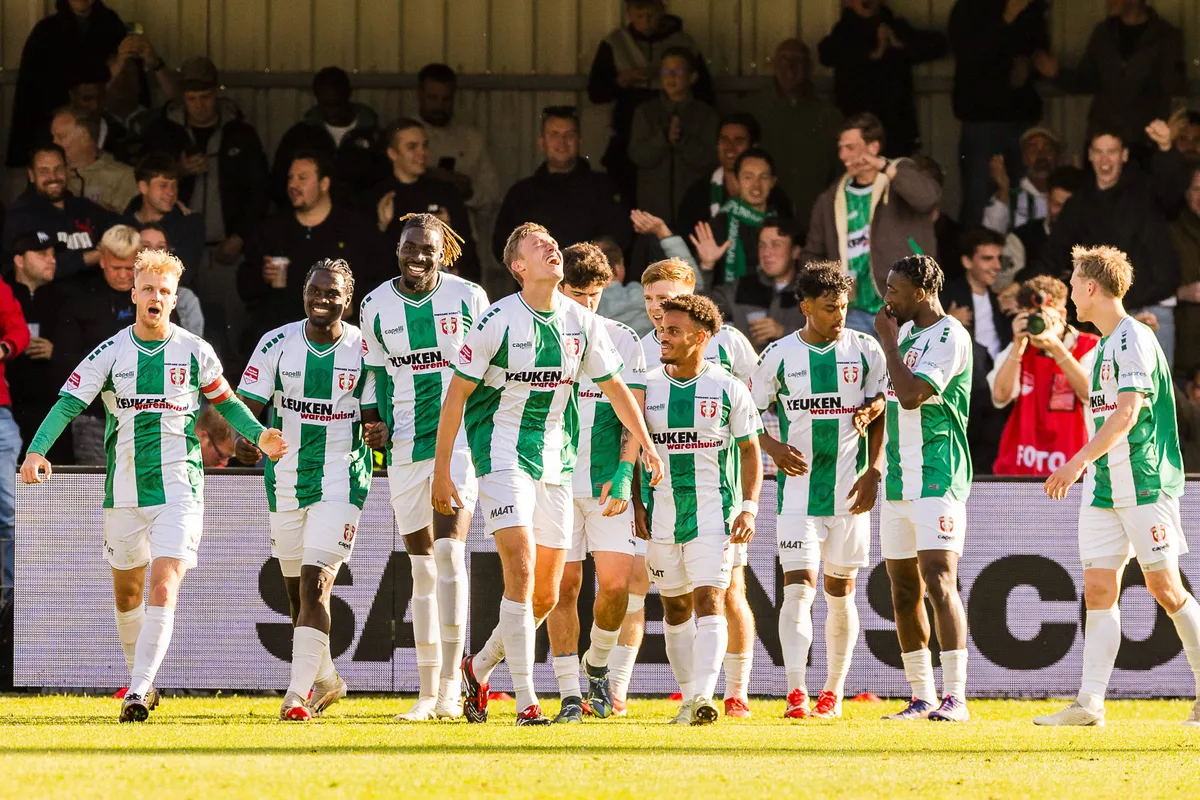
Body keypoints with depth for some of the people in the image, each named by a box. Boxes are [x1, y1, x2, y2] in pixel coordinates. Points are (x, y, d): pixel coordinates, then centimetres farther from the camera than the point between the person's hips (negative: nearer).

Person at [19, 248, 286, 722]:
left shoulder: (195, 353, 1)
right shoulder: (110, 354, 0)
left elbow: (225, 401, 17)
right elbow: (68, 404, -6)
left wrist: (259, 436, 0)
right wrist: (37, 451, -22)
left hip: (179, 489, -2)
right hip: (124, 490, 2)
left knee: (163, 590, -17)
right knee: (127, 594, 15)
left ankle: (137, 693, -19)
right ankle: (141, 681, 36)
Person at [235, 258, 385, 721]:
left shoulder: (366, 351, -5)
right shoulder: (277, 344, -2)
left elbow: (374, 420, 1)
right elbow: (249, 405, -1)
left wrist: (379, 434, -23)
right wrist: (244, 440, -23)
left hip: (341, 480, -4)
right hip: (286, 478, 4)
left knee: (315, 584, -17)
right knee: (296, 589, 15)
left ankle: (300, 692, -21)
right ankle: (326, 680, 36)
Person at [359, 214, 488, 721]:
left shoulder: (468, 298, -1)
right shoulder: (377, 307, 5)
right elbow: (381, 377, 13)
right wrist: (382, 428, 0)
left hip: (461, 438, -3)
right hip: (407, 446, 3)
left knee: (449, 550, -17)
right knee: (421, 563, 7)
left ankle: (451, 685, -16)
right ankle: (428, 693, 12)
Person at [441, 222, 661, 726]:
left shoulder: (580, 322, 4)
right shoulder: (499, 321, -10)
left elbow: (613, 385, 18)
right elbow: (457, 392, -5)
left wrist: (645, 443, 15)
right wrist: (441, 470, -6)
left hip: (554, 464, 5)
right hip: (502, 454, -5)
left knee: (545, 595, 5)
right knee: (521, 571, -18)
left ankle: (480, 668, 27)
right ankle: (525, 701, -16)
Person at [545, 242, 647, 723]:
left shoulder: (622, 341, 7)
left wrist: (622, 475, -9)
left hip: (607, 482, 0)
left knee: (615, 583, -8)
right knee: (563, 586, -2)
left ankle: (597, 664, 18)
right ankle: (570, 695, 1)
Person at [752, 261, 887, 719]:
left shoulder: (865, 351, 2)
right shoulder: (779, 355, 0)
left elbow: (883, 414, 7)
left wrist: (873, 473, -3)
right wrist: (775, 449, -11)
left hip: (849, 491, 1)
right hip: (798, 489, -1)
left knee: (839, 592, 8)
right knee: (799, 587, -12)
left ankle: (834, 692, 19)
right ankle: (796, 693, -17)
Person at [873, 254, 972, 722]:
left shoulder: (950, 337, -11)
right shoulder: (906, 331, 15)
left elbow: (912, 394, -22)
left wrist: (888, 341, -11)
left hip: (937, 481, -9)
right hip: (899, 484, 9)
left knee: (939, 581, -16)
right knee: (903, 591, 8)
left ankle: (955, 697, -18)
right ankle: (921, 698, 13)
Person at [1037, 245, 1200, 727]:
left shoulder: (1133, 340, -13)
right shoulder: (1104, 345, 15)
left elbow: (1126, 413, -23)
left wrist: (1079, 461, -28)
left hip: (1143, 485, -9)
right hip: (1103, 488, 9)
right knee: (1098, 589, 0)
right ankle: (1090, 702, -5)